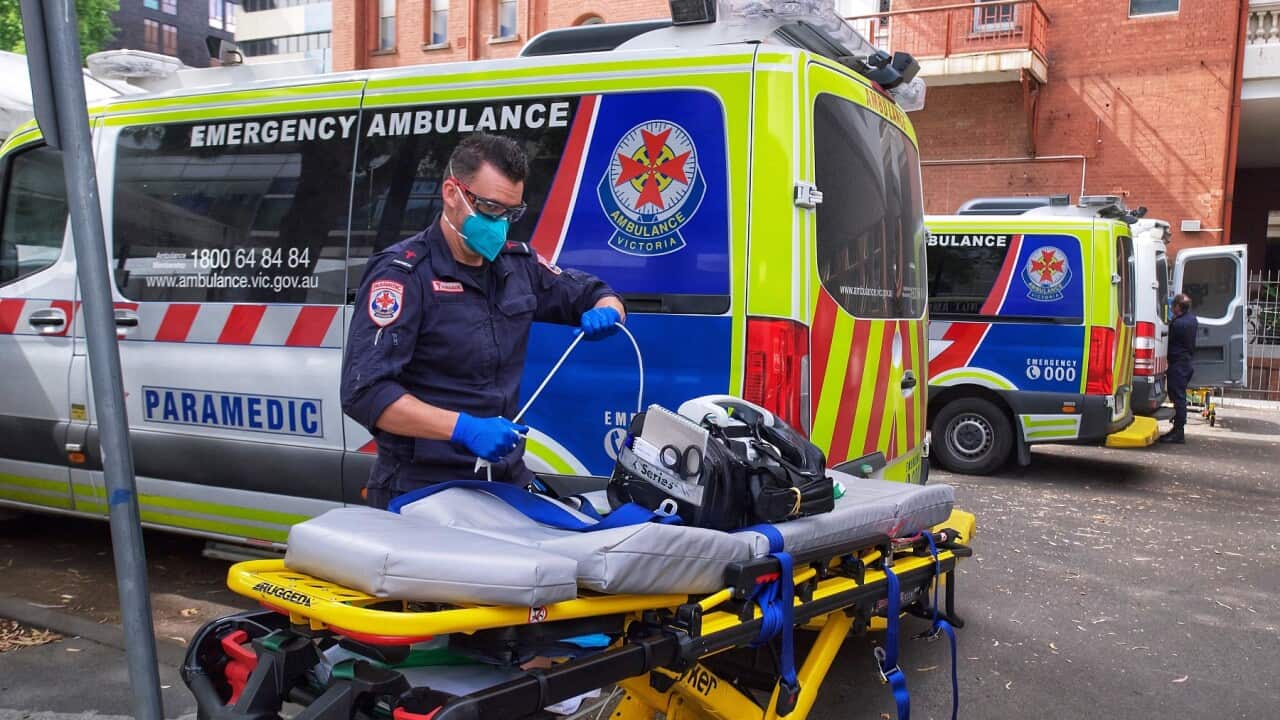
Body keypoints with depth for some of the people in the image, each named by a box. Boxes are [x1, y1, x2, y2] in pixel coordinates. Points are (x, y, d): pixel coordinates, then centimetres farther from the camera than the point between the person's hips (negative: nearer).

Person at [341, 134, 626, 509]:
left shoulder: (518, 263, 7)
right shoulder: (402, 273, -12)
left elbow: (596, 293, 21)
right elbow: (364, 391, -21)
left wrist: (605, 312, -4)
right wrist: (463, 429, -30)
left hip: (508, 478, 6)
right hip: (424, 490, -6)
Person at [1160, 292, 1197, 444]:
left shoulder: (1177, 324, -20)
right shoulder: (1192, 319, 10)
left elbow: (1168, 342, -12)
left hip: (1177, 363, -10)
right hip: (1187, 361, 10)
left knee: (1178, 397, -7)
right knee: (1179, 397, 15)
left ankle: (1178, 433, -4)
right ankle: (1177, 429, 21)